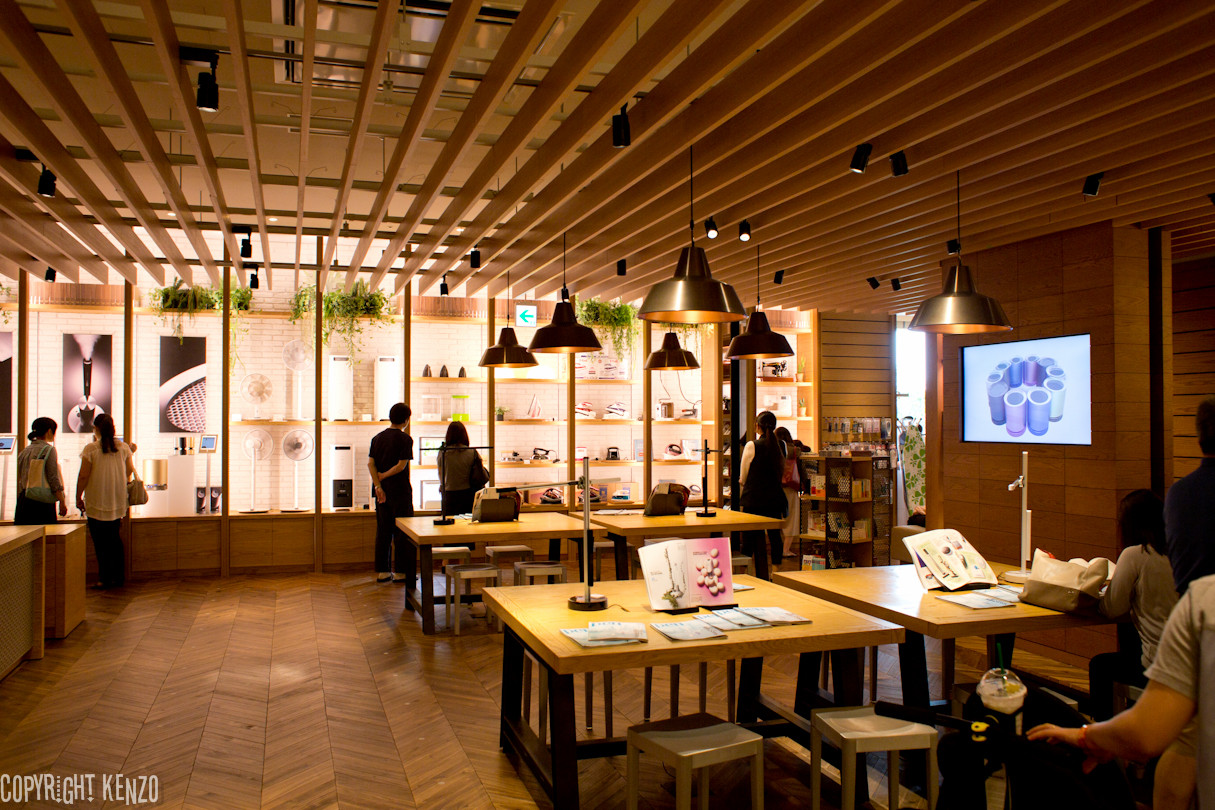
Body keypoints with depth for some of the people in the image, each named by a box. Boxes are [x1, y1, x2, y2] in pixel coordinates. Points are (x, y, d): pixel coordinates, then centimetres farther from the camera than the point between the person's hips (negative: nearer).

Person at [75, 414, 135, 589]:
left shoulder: (91, 449, -11)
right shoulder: (123, 447, 1)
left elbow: (83, 476, -11)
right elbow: (130, 471, 10)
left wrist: (78, 497, 1)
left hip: (97, 503, -4)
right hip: (118, 502, 4)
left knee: (101, 543, 3)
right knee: (115, 540, 14)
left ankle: (105, 579, 6)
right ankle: (118, 577, 16)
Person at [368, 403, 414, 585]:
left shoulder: (377, 438, 9)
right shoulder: (405, 439, -8)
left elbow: (370, 463, 1)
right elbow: (401, 465, -16)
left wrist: (378, 485, -6)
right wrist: (383, 476, -5)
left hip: (382, 490, 6)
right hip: (400, 490, -6)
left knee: (383, 531, 10)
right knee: (402, 531, 1)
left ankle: (382, 571, 13)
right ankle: (401, 571, 3)